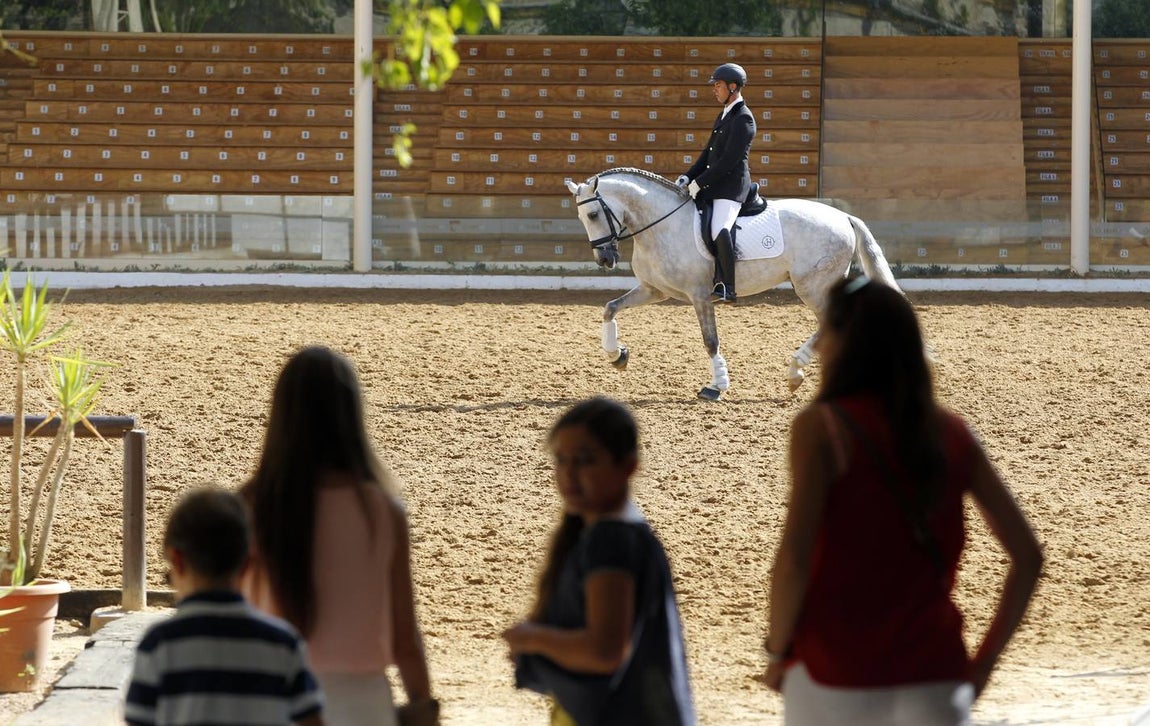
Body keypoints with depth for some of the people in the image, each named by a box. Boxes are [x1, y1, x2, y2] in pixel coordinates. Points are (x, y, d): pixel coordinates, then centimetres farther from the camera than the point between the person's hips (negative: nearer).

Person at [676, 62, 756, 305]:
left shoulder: (743, 119, -13)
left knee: (719, 232, -29)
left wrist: (699, 183, -17)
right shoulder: (724, 115, 18)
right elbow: (709, 153, 20)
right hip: (713, 185, 11)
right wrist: (688, 177, 7)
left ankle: (728, 287, -26)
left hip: (731, 186, -11)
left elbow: (729, 161, -19)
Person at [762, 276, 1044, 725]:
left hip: (835, 676, -3)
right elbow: (1027, 555, 7)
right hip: (933, 678, 3)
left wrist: (777, 651, -2)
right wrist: (984, 662, 12)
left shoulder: (822, 426, -5)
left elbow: (794, 558, -16)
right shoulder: (951, 433, 8)